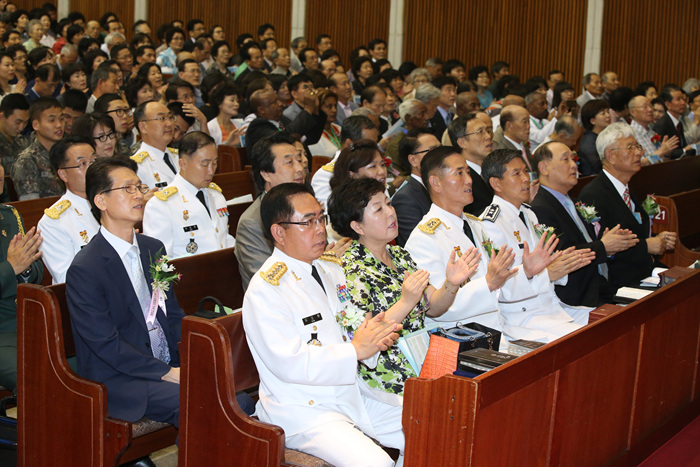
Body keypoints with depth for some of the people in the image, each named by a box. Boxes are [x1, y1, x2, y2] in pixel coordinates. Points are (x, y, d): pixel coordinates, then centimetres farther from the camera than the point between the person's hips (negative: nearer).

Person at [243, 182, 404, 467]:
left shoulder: (331, 268, 10)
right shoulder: (264, 290, -15)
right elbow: (289, 363, -22)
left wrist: (375, 335, -8)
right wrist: (356, 350, -21)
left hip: (353, 395, 8)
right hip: (303, 410, -8)